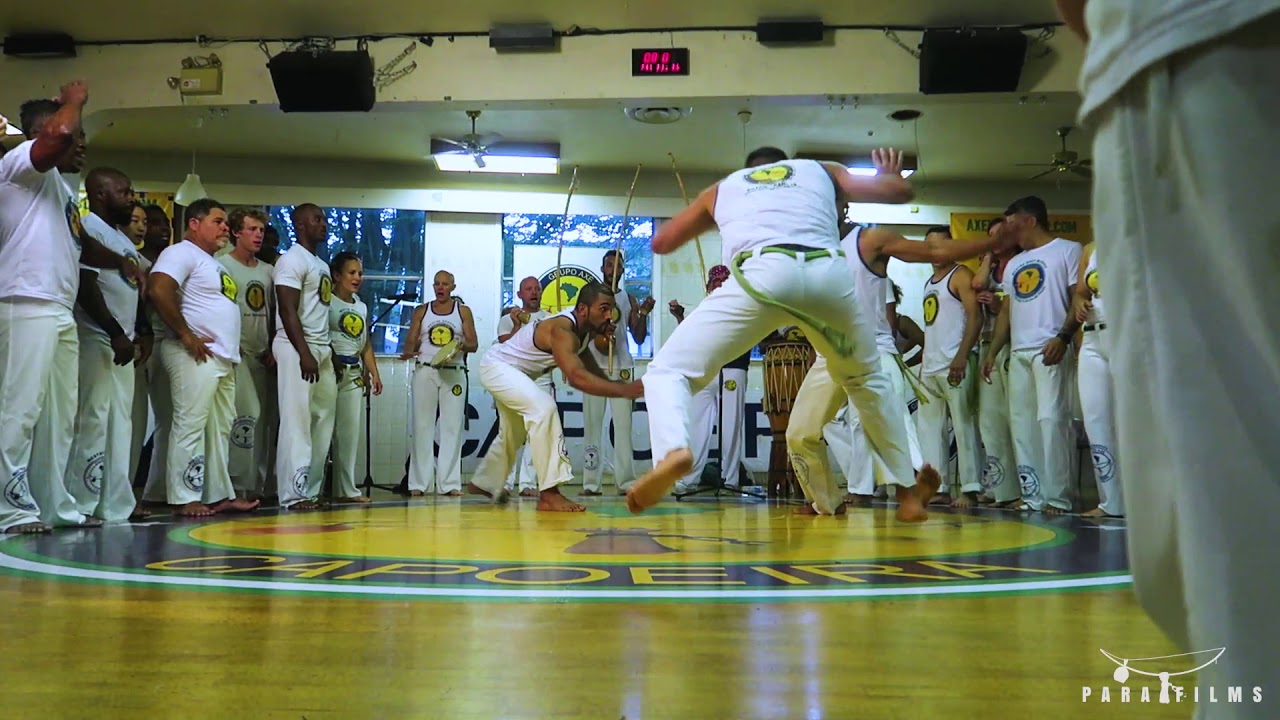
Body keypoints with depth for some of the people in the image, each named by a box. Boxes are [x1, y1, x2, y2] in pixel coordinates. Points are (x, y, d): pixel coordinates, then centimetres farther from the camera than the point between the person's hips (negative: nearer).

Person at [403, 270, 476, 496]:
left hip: (454, 374, 0)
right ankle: (420, 482, 2)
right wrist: (409, 351, -17)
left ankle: (450, 483, -1)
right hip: (425, 372, 1)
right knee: (423, 426, -1)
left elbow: (474, 344, 4)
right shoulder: (421, 311, 10)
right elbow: (411, 342, 5)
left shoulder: (463, 311, 8)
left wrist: (461, 345, -17)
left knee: (452, 427, -3)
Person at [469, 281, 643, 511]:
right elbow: (577, 377, -50)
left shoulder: (582, 328, -8)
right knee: (543, 407, -31)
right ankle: (549, 494, -29)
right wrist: (625, 390, -55)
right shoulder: (562, 330, -36)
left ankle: (485, 483, 50)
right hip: (497, 366, -10)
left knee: (513, 435, 24)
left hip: (511, 371, 10)